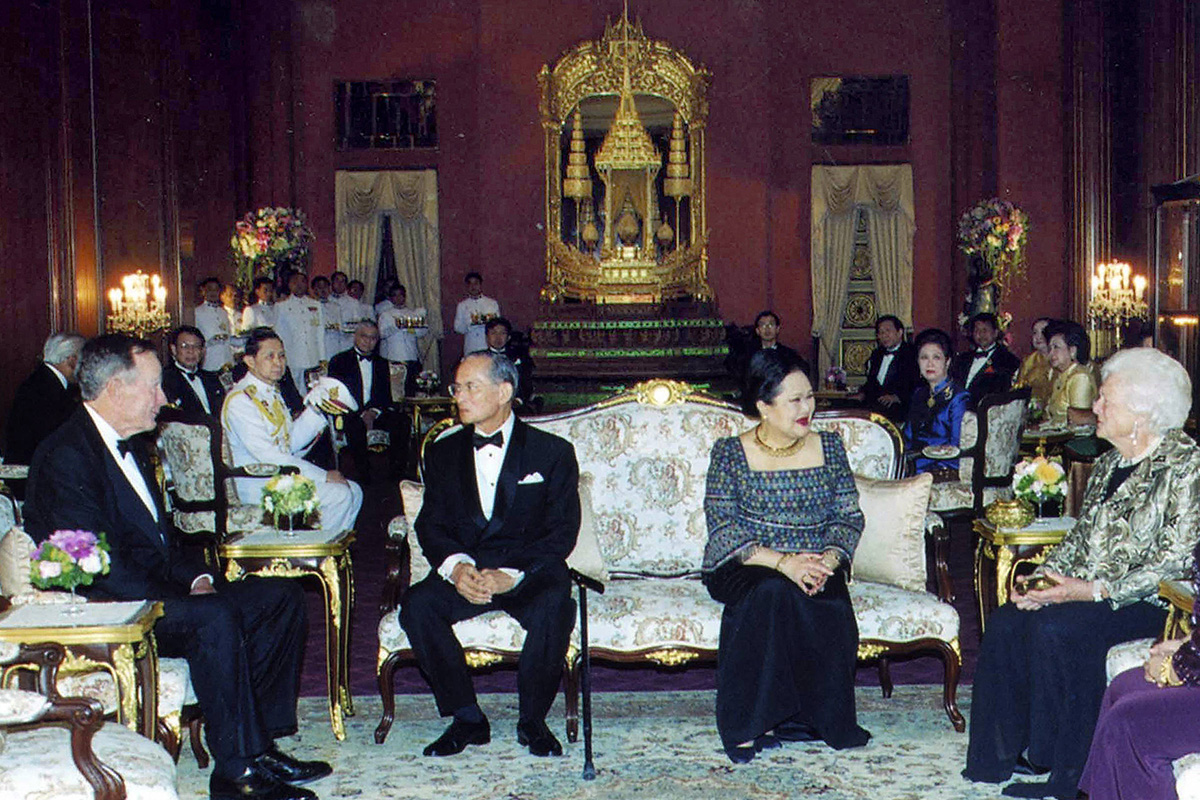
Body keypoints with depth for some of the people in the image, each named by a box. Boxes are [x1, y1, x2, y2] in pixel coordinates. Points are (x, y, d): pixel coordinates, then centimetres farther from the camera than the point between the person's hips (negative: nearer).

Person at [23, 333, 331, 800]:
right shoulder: (66, 456, -16)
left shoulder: (127, 446, 15)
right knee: (214, 617, -34)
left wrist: (197, 577, 2)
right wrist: (184, 600, -21)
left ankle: (259, 740, -2)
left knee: (282, 596, 0)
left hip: (157, 592, 10)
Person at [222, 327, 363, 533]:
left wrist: (315, 409, 3)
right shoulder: (240, 400, -16)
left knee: (353, 491, 1)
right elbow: (268, 456, -22)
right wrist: (323, 476, -20)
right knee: (339, 495, -20)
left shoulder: (272, 393, 13)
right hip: (257, 486, -9)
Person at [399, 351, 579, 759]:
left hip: (529, 575, -2)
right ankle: (467, 718, -11)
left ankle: (532, 720, -11)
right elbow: (430, 524, 7)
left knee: (555, 607, -34)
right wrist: (456, 566, -16)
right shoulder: (443, 453, 13)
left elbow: (562, 532, -4)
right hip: (464, 572, 3)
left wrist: (511, 574, -20)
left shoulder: (553, 452, 3)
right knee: (417, 605, -27)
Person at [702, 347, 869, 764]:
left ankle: (822, 718, -12)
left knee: (832, 606, -30)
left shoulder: (829, 447, 8)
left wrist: (827, 560, -16)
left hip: (814, 567, 3)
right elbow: (722, 528, -10)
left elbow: (849, 518, 6)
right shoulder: (729, 453, -2)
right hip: (742, 570, -2)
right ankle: (750, 723, -25)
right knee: (774, 590, -35)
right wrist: (781, 561, -24)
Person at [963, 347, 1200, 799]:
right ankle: (1004, 752, -5)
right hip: (1085, 594, 8)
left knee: (1056, 629, -29)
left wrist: (1092, 591, -22)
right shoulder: (1110, 463, 14)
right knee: (1005, 622, -14)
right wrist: (1044, 575, 0)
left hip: (1149, 605, -8)